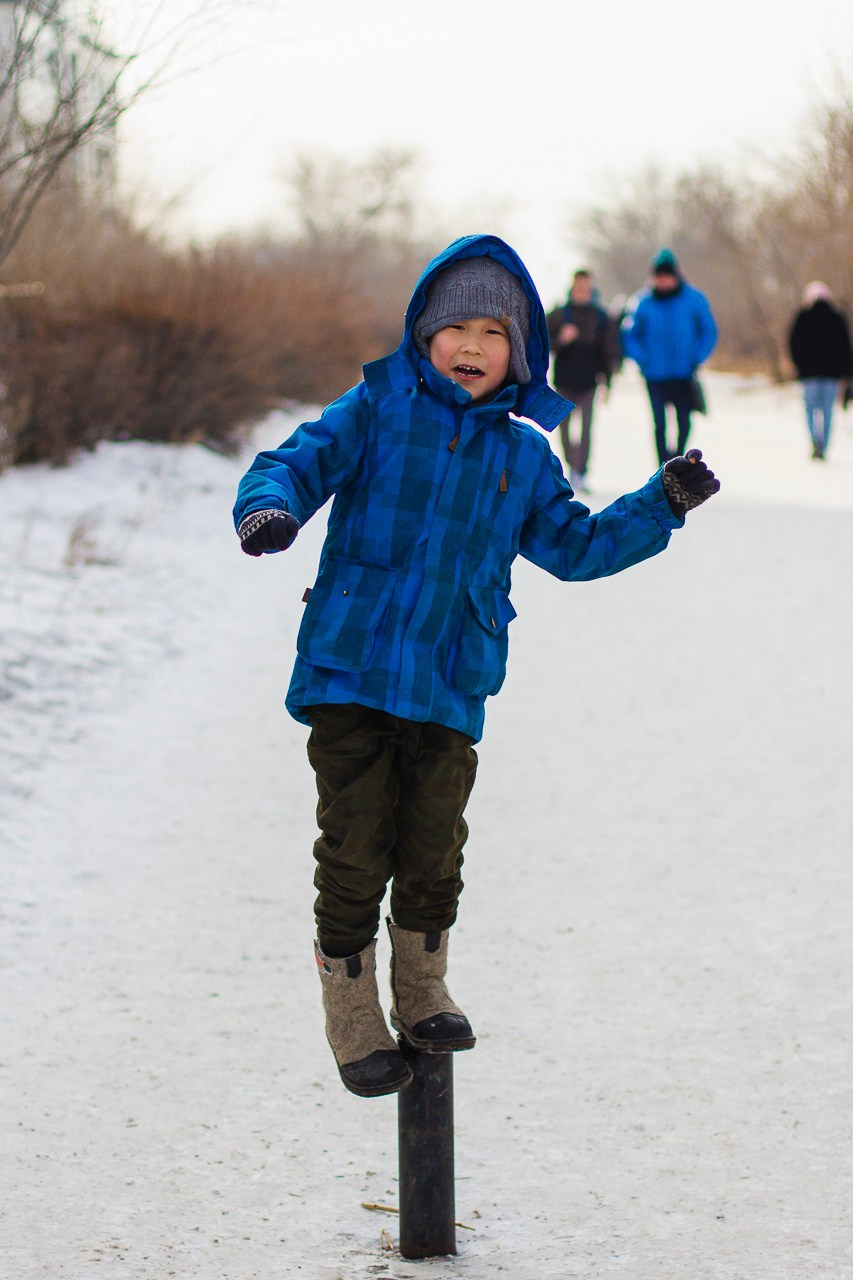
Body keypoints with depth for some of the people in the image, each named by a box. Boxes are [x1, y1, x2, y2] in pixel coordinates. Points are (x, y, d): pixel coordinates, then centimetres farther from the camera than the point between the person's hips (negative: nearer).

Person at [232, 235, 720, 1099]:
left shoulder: (523, 455, 12)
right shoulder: (377, 410, 0)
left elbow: (575, 547, 20)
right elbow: (297, 463, -8)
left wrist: (660, 506, 10)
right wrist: (270, 507, -30)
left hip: (449, 692, 3)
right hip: (350, 675, -3)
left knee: (433, 856, 11)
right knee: (355, 858, 0)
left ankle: (423, 1000, 34)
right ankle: (356, 1030, 15)